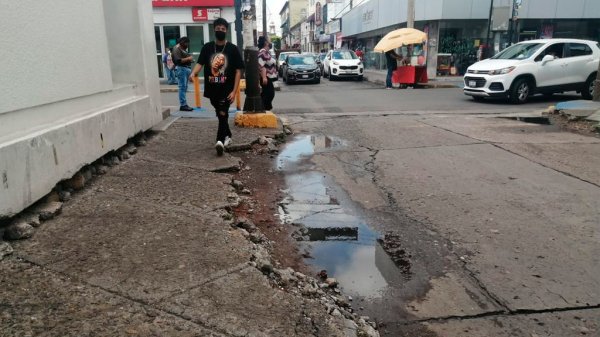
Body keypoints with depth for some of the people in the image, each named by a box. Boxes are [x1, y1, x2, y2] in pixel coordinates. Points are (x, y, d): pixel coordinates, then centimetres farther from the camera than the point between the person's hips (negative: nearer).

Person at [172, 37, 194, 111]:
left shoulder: (183, 49, 20)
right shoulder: (177, 49, -9)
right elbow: (178, 60, -20)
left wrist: (190, 59, 13)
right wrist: (188, 58, -18)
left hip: (186, 68, 10)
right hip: (181, 69, -10)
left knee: (185, 87, 9)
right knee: (182, 87, -10)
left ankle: (184, 104, 13)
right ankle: (183, 105, -10)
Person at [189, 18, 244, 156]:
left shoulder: (233, 49, -3)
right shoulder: (207, 47, 5)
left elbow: (238, 70, -5)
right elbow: (200, 63, -1)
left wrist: (234, 91, -12)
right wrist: (193, 73, -25)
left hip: (227, 89, -4)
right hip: (212, 88, 4)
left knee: (223, 113, -13)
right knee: (220, 114, 16)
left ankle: (220, 140, -21)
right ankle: (227, 136, 33)